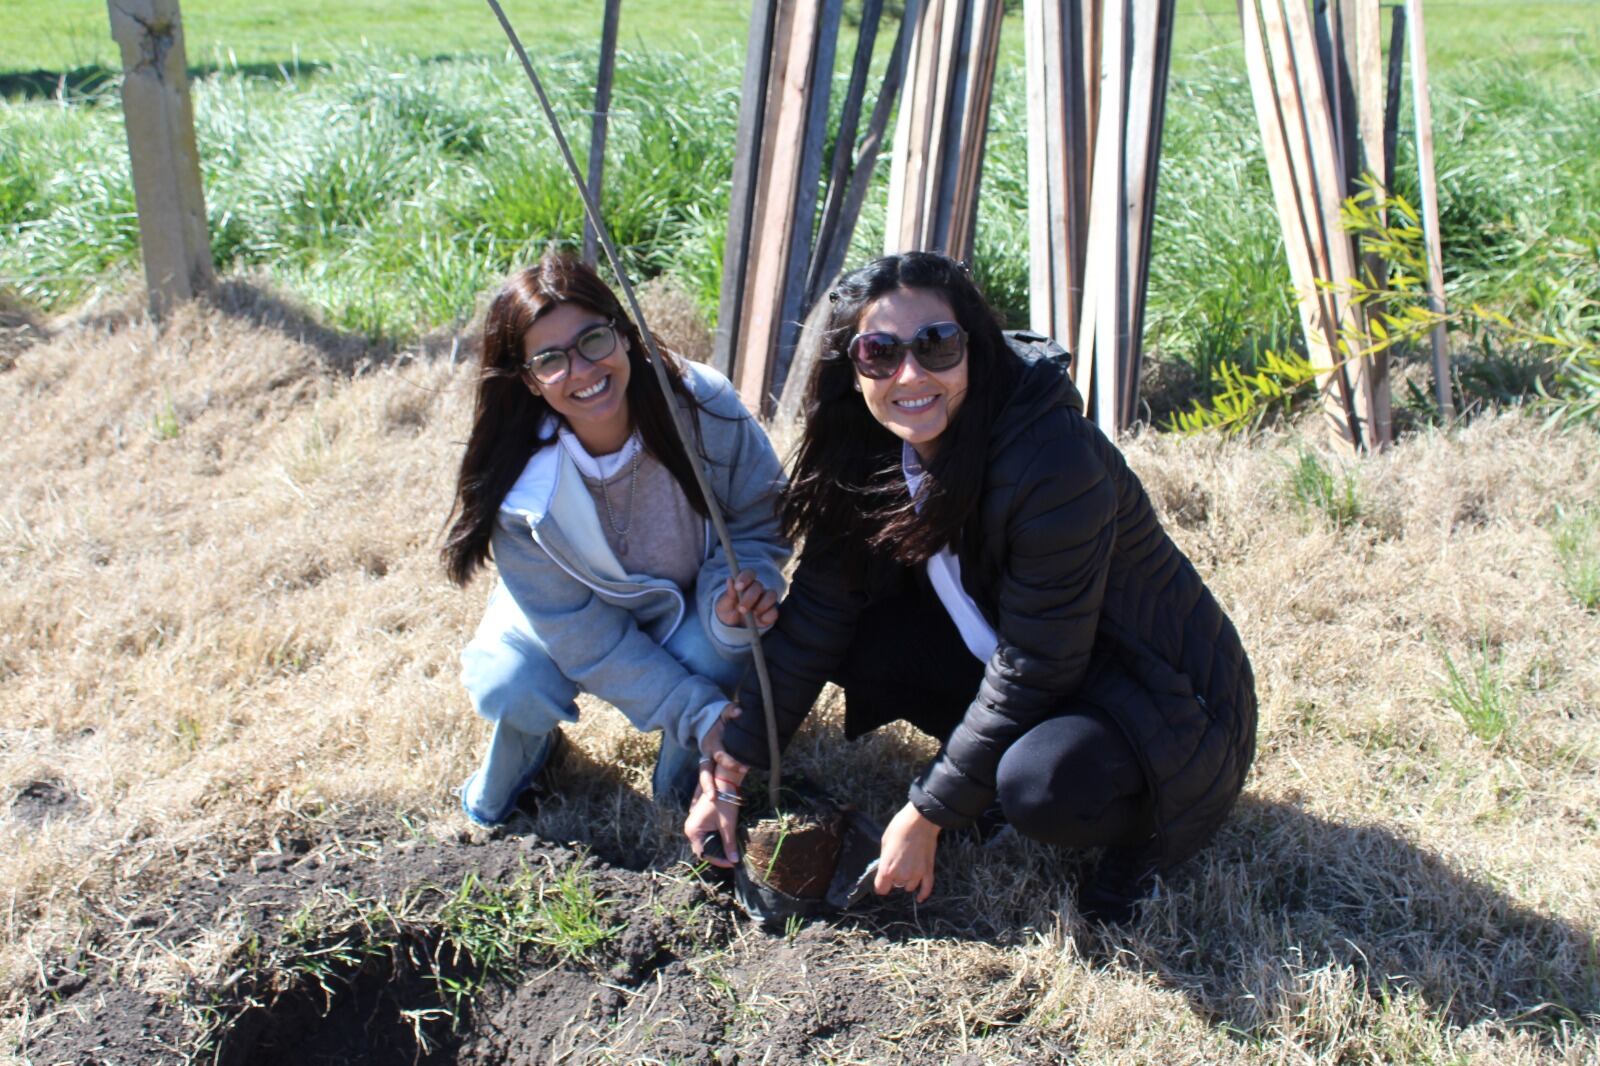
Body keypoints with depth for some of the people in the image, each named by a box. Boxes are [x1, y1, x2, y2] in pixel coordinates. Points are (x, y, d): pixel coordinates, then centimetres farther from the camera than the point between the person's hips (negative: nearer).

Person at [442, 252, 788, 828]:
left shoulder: (705, 406, -30)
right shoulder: (520, 483, -29)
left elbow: (757, 526, -15)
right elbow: (582, 634, -25)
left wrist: (739, 591, -39)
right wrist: (700, 715, -31)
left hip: (688, 596, 0)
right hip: (564, 607, 0)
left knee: (713, 651, -32)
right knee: (508, 687, -27)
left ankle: (683, 775, 2)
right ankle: (530, 744, 13)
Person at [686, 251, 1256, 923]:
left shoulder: (1054, 461, -30)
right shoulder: (875, 461, -8)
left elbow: (1033, 670, -26)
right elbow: (815, 618, -5)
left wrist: (925, 817, -18)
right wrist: (728, 778, -6)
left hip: (1166, 700, -6)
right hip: (1022, 677, 7)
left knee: (1042, 784, -36)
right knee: (858, 635, -12)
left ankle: (1145, 831, -1)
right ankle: (997, 776, 8)